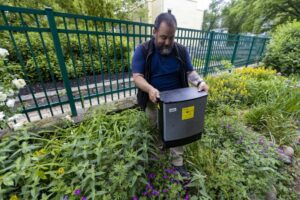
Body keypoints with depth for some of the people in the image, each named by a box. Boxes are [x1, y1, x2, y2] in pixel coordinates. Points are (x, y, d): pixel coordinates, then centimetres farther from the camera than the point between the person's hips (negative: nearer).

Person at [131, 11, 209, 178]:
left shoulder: (181, 51, -1)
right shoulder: (143, 50, -9)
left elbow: (190, 72, 3)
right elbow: (137, 76, -15)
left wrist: (200, 82, -18)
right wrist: (150, 89, -34)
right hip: (154, 101, -1)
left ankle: (178, 163, 27)